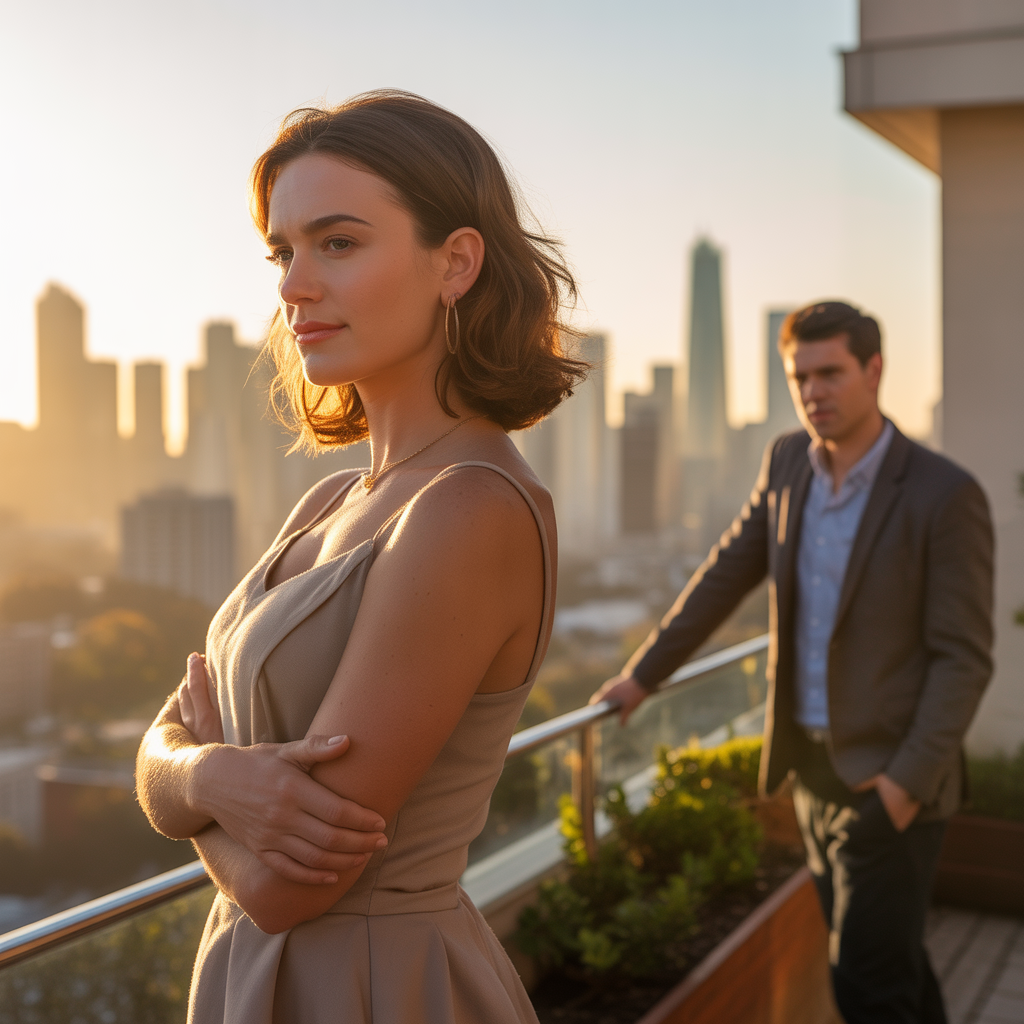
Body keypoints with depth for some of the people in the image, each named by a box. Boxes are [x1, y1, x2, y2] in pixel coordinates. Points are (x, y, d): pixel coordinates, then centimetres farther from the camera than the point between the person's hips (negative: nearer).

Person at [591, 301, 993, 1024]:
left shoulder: (946, 495, -16)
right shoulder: (788, 462, 3)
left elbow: (964, 657, -15)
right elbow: (728, 575, 12)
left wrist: (909, 779, -21)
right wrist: (646, 673, 15)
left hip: (889, 779, -6)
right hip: (814, 766, 6)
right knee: (890, 959, 20)